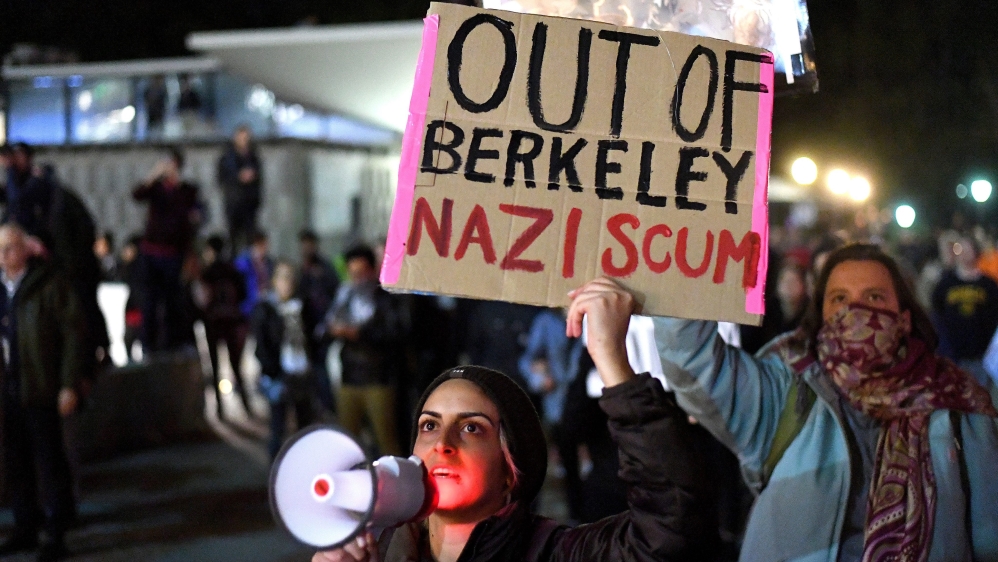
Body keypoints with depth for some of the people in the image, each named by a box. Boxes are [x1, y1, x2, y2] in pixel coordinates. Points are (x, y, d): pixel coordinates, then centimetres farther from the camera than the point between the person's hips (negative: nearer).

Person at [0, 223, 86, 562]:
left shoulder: (49, 286, -6)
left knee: (48, 461, 0)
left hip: (41, 391, -5)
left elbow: (72, 334, -7)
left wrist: (69, 385, -11)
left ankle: (55, 534, 8)